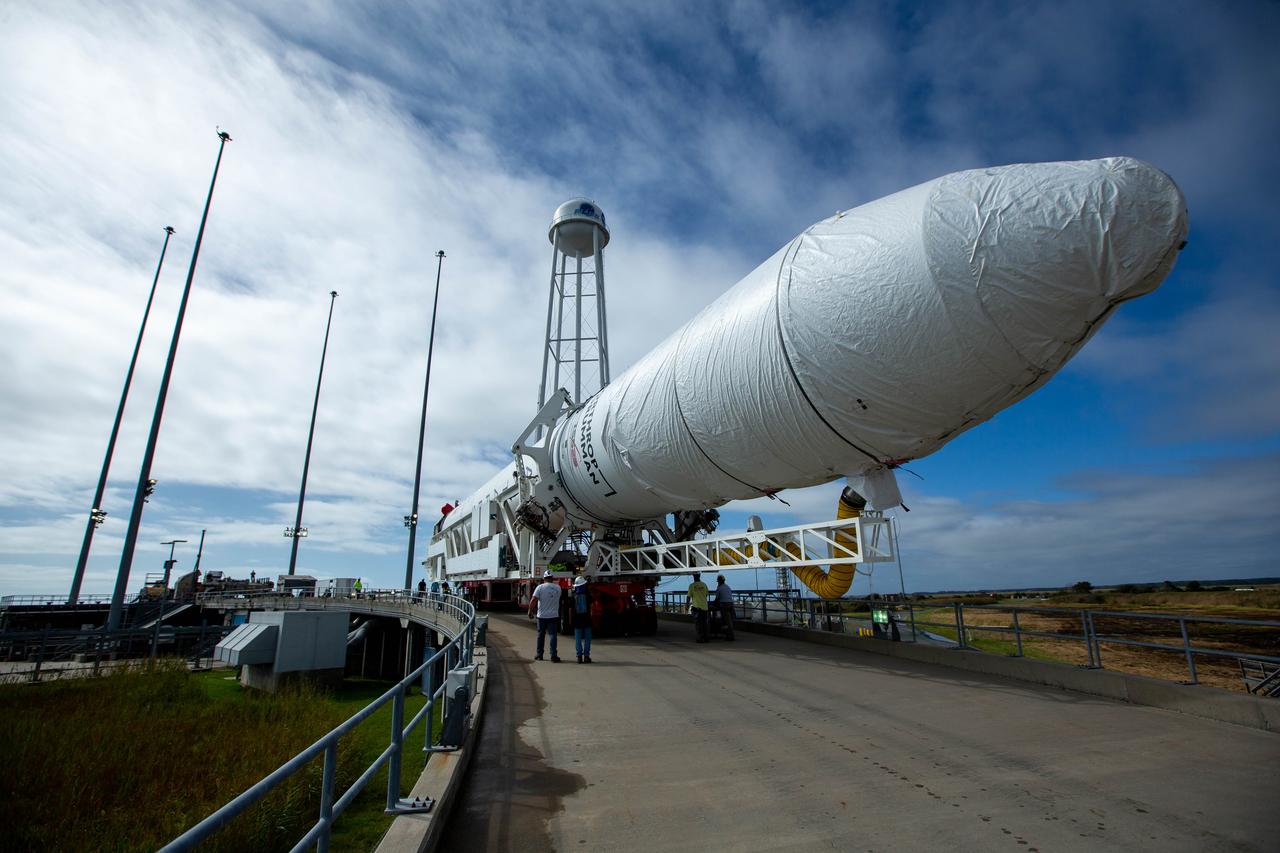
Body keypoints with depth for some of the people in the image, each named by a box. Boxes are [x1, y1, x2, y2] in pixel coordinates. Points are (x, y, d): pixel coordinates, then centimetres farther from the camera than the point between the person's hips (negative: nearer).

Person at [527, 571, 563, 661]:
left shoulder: (540, 587, -7)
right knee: (553, 635, 1)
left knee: (541, 635, 13)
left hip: (542, 616, 0)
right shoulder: (558, 587, 1)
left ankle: (539, 655, 20)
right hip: (553, 615, 0)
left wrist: (530, 611, -4)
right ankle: (553, 656, -5)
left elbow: (533, 600, -13)